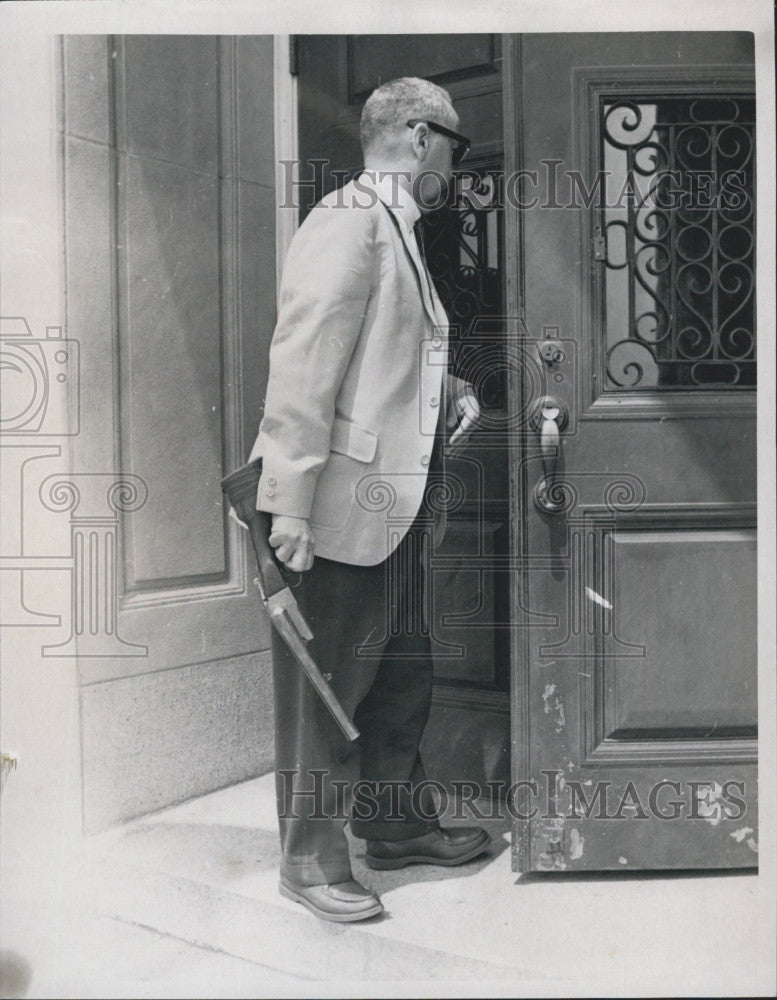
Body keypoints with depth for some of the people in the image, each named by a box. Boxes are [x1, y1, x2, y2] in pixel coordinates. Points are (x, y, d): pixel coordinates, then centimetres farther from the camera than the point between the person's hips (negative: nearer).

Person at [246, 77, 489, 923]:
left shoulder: (396, 233, 18)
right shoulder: (348, 221, -12)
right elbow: (302, 368, -20)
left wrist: (450, 392, 9)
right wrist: (291, 506, -24)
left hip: (400, 504, 10)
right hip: (344, 506, -10)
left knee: (403, 670, 18)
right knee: (327, 686, 2)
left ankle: (395, 826, 34)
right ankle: (310, 858, 17)